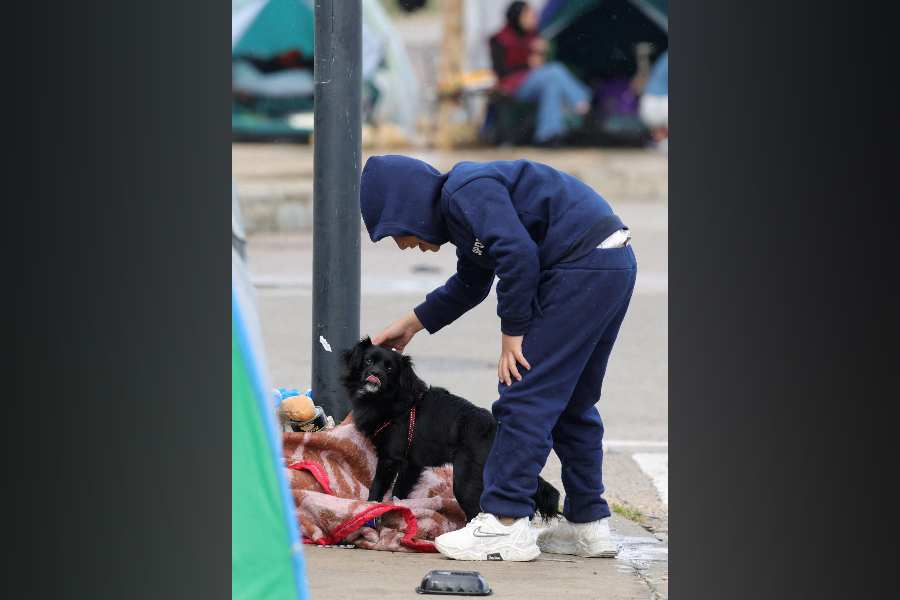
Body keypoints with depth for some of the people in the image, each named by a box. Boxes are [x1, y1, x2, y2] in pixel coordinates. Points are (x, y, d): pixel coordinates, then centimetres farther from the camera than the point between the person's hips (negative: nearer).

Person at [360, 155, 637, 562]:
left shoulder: (466, 192, -11)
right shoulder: (462, 203, 21)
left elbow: (518, 254, -23)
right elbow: (470, 284, 36)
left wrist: (512, 334, -14)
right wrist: (411, 325, 38)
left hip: (582, 265, -11)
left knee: (523, 398, -7)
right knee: (571, 404, 18)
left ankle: (506, 524, -8)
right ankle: (588, 524, 22)